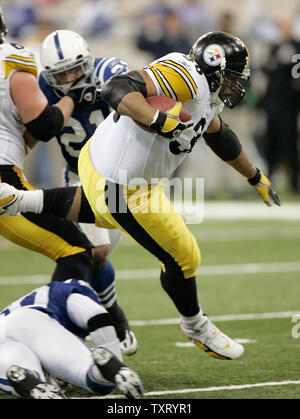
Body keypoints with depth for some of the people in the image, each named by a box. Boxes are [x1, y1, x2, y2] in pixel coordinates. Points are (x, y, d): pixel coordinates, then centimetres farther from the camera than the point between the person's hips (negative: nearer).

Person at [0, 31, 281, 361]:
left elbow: (220, 137, 26)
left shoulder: (205, 94, 7)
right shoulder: (186, 76, -24)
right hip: (123, 189, -9)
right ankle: (195, 327, 33)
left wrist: (256, 178, 37)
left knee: (103, 213, 41)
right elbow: (118, 88, -35)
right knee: (183, 259, 7)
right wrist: (160, 121, -48)